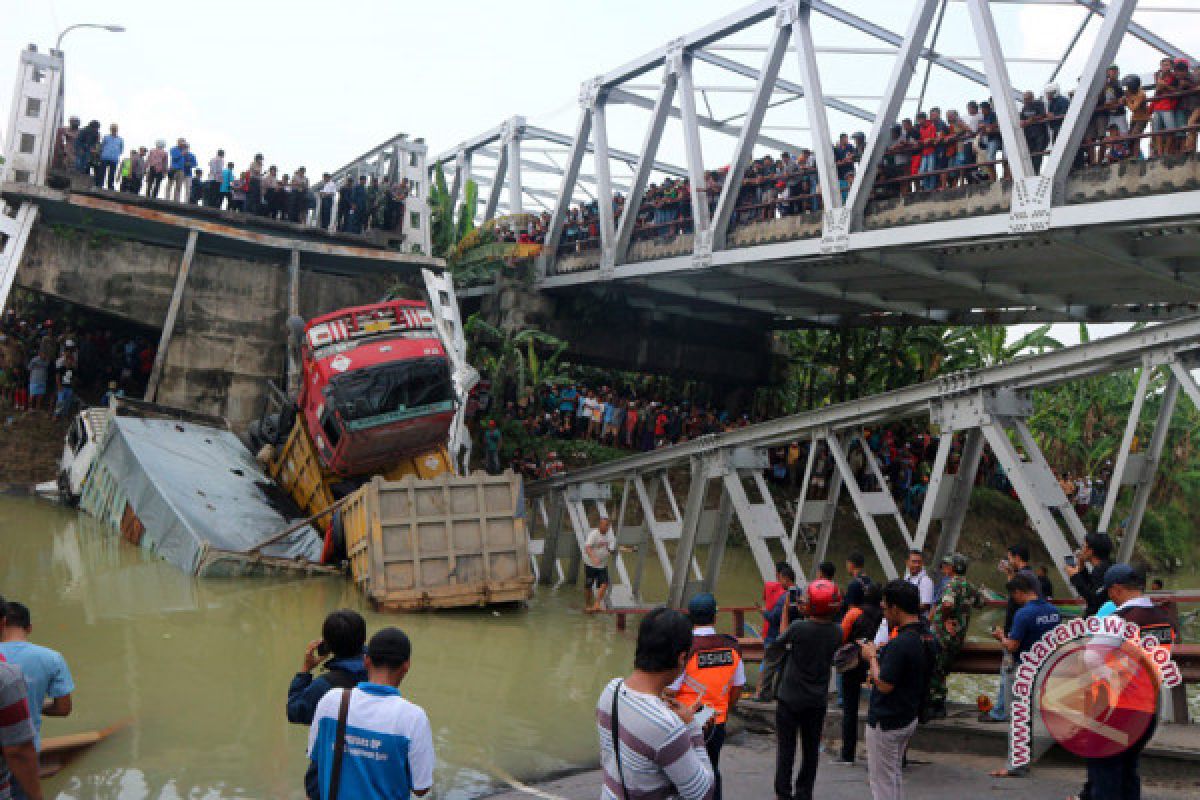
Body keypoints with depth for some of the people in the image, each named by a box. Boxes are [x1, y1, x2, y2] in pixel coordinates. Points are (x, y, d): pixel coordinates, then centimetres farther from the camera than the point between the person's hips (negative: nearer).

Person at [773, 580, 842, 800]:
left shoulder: (798, 627, -22)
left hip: (790, 699, -3)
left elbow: (780, 641, -3)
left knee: (786, 748, 9)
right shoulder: (836, 633, -10)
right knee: (811, 749, 16)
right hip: (818, 700, 3)